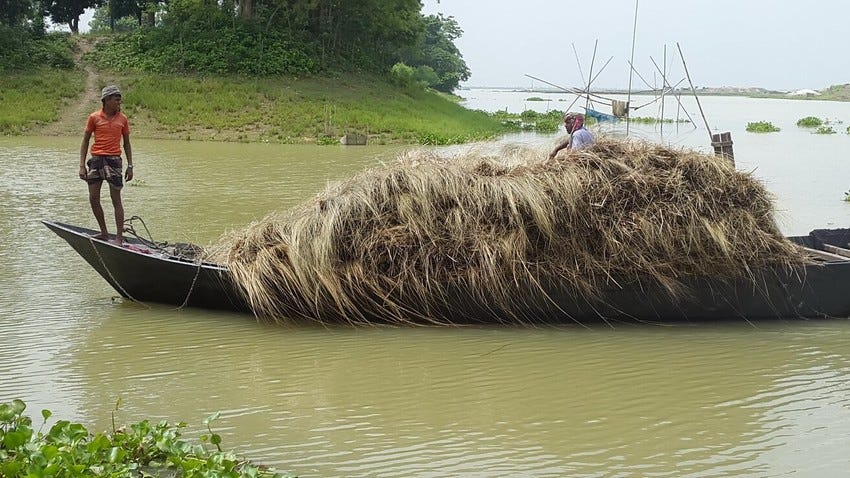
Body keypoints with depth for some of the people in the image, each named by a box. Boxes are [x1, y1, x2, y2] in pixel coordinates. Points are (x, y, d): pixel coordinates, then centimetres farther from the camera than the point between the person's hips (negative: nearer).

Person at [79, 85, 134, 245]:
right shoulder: (94, 117, 3)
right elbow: (85, 141, 7)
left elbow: (127, 144, 14)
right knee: (93, 199, 4)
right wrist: (82, 165, 0)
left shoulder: (122, 119, 7)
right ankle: (104, 233, 19)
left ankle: (119, 237, 0)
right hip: (96, 159, 1)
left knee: (116, 199, -3)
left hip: (113, 160, -1)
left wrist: (130, 166, 8)